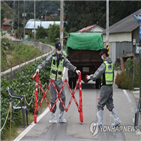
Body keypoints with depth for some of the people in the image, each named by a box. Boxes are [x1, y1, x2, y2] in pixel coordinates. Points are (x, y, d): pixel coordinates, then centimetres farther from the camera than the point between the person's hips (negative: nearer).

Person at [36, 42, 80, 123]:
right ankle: (53, 117, 6)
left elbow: (69, 65, -4)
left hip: (60, 81, 2)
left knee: (63, 97, -2)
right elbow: (45, 63, -8)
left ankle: (61, 116, 7)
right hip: (52, 80, -2)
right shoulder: (52, 57, 1)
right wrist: (39, 68, -25)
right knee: (53, 98, -1)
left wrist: (75, 70, -20)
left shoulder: (63, 59, 7)